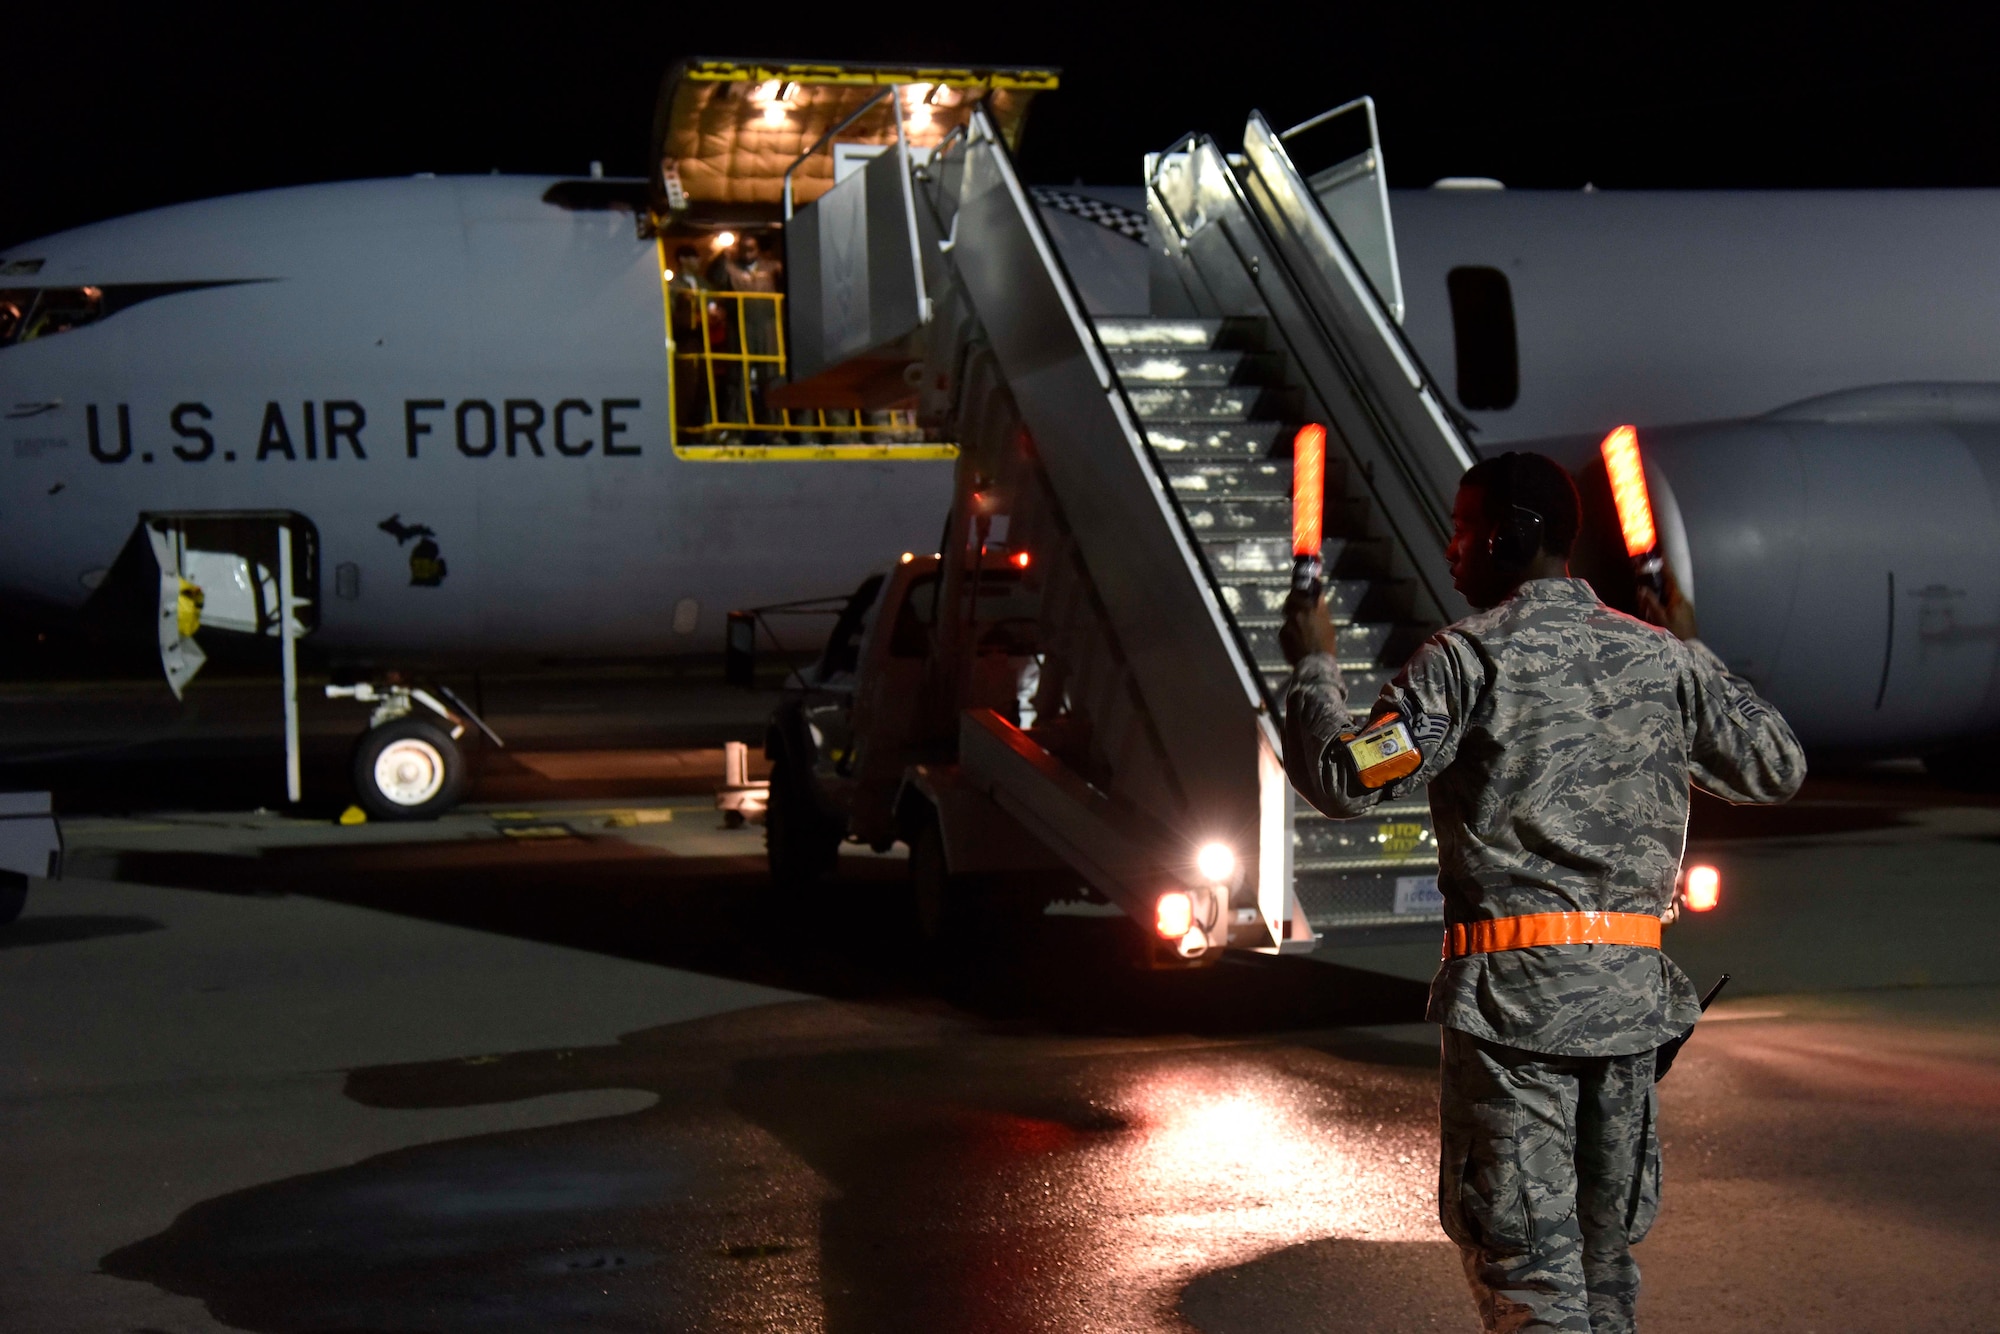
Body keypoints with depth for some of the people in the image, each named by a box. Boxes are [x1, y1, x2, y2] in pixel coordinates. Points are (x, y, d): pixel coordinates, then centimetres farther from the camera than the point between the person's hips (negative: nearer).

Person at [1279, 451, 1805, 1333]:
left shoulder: (1470, 656, -7)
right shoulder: (1662, 657, 8)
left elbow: (1344, 779, -11)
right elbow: (1777, 767, 19)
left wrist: (1313, 664, 5)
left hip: (1512, 988, -5)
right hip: (1631, 985, 5)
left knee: (1522, 1256, -2)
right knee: (1606, 1244, 16)